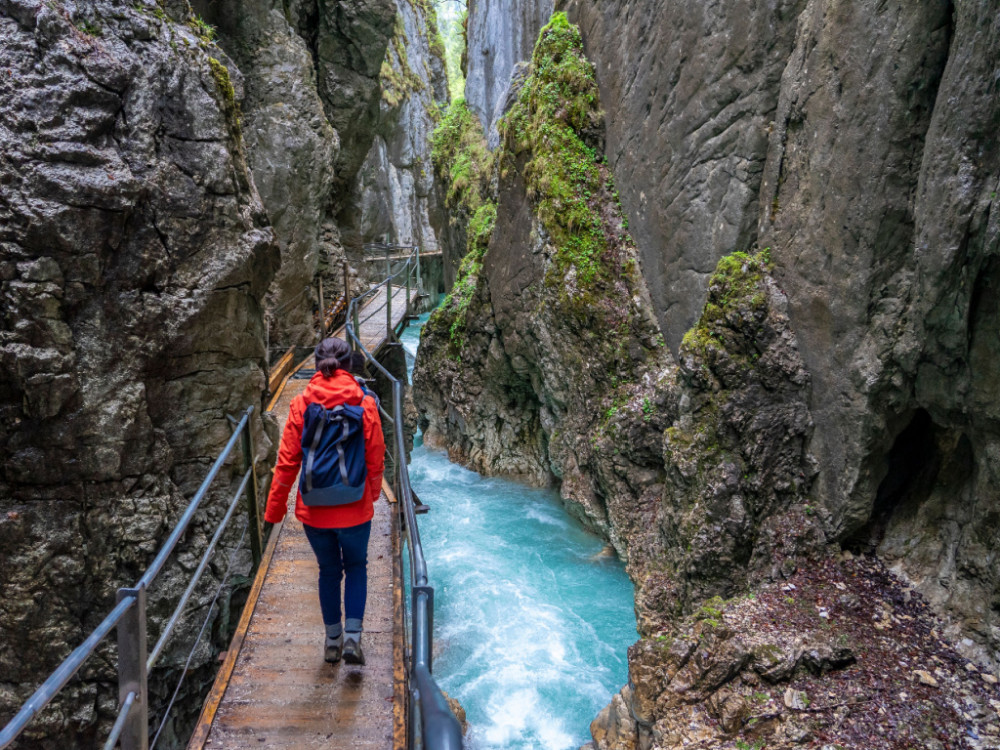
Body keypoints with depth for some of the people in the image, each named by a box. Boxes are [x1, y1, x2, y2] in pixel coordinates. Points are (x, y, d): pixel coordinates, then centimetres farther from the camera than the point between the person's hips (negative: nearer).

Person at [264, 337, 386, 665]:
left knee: (329, 570, 20)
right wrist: (371, 496, 14)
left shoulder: (300, 405, -8)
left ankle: (333, 640, 31)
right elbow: (376, 459, -4)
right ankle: (352, 635, 11)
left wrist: (275, 507, 6)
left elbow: (287, 462, -5)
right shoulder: (365, 404, -10)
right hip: (355, 508, -1)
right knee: (356, 566, 21)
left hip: (314, 510, 1)